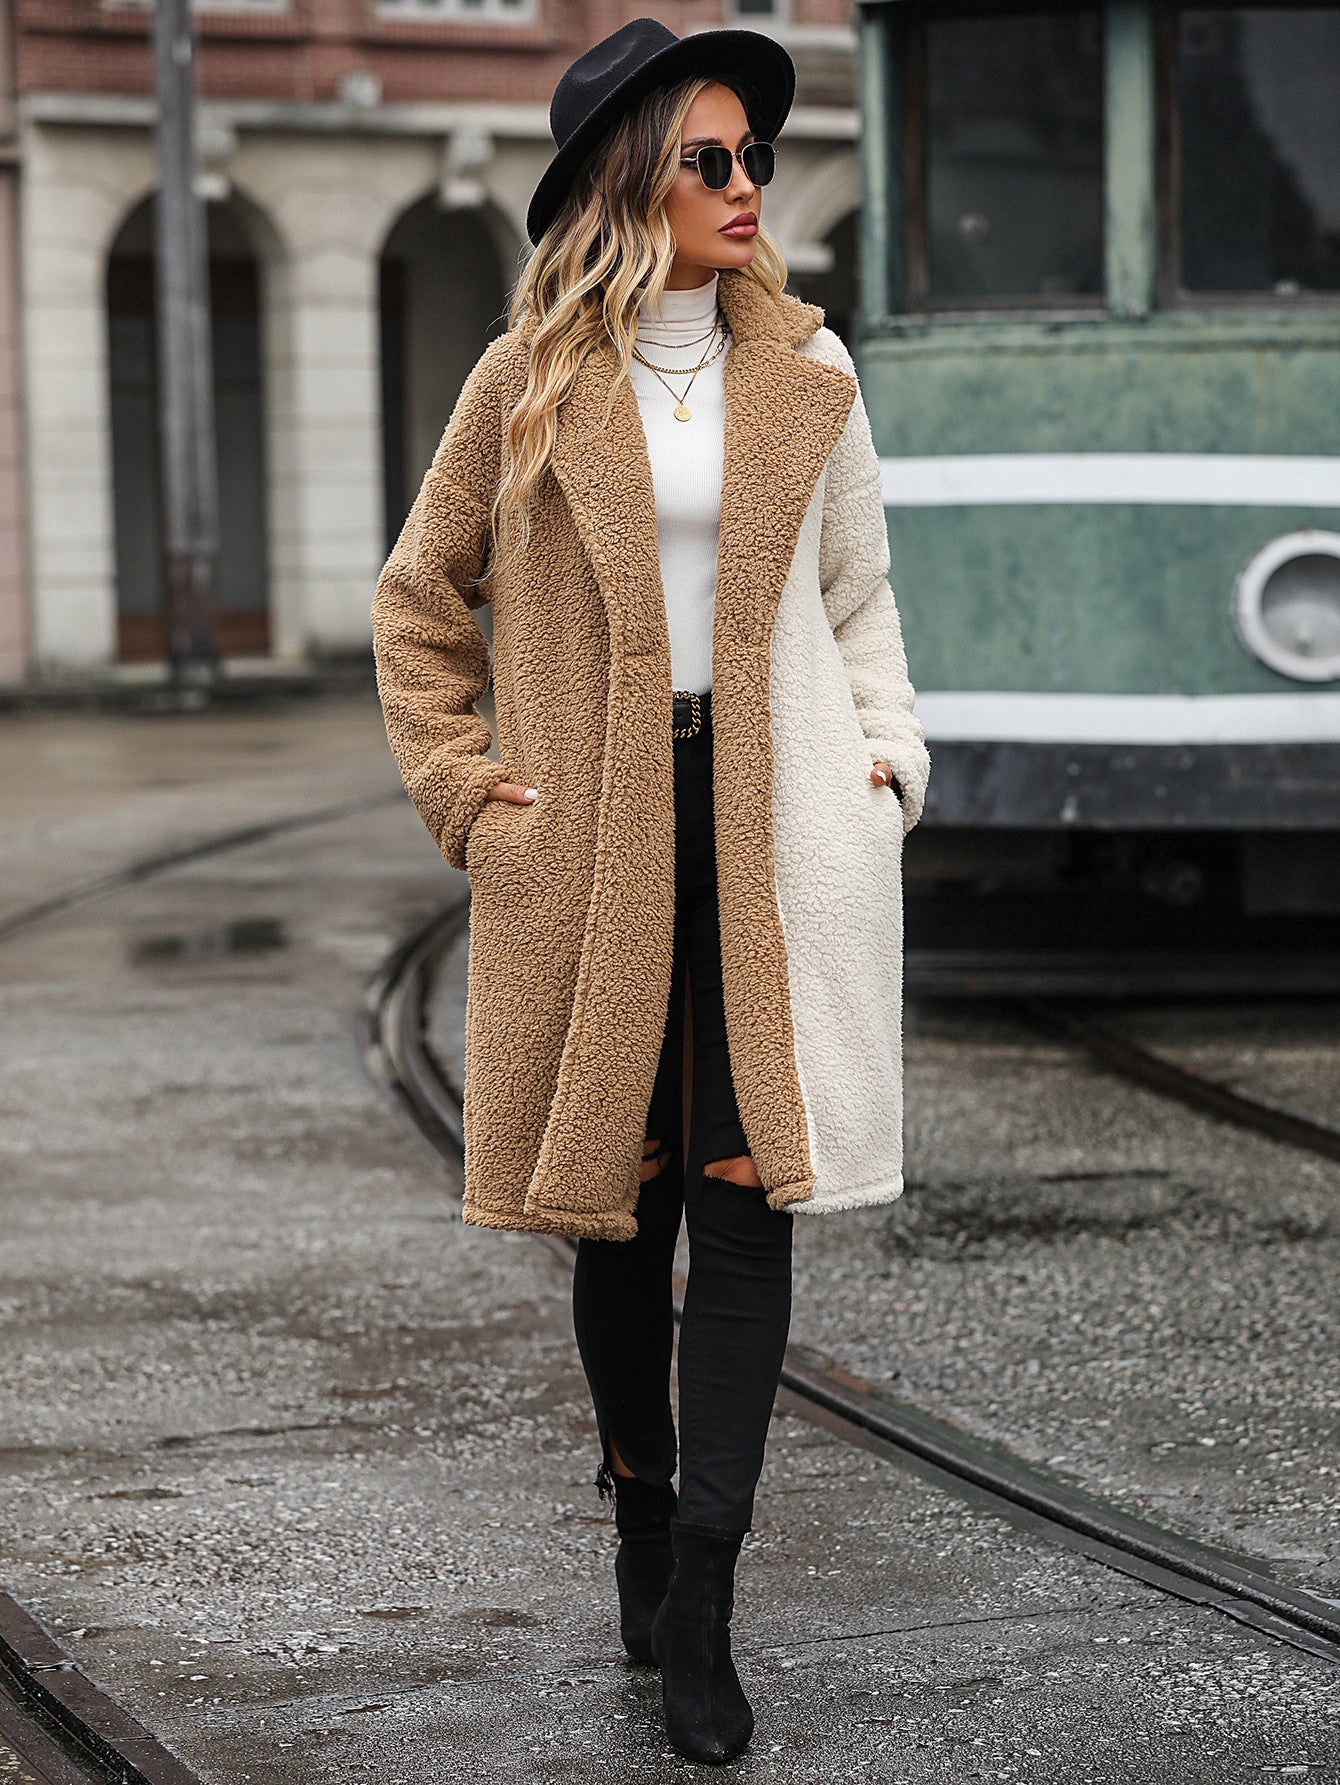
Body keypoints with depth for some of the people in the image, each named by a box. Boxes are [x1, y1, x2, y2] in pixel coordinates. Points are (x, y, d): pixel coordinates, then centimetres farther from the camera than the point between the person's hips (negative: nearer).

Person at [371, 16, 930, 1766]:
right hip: (598, 841, 0)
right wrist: (458, 782, 3)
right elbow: (421, 595, 13)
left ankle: (700, 1608, -7)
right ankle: (642, 1512, 27)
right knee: (620, 1192, 5)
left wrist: (889, 758, 3)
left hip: (776, 830, 1)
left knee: (748, 1189, -7)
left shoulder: (806, 373, 9)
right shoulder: (531, 380, 4)